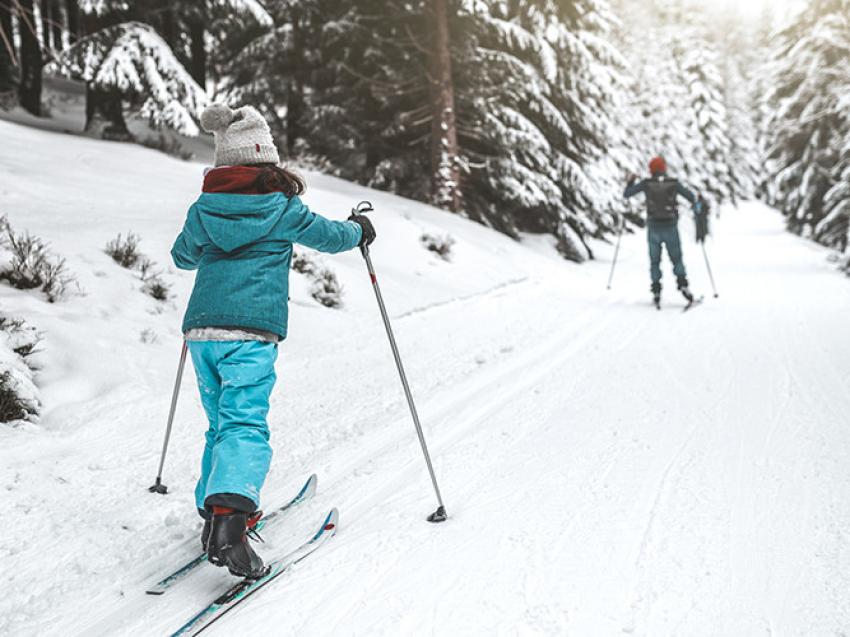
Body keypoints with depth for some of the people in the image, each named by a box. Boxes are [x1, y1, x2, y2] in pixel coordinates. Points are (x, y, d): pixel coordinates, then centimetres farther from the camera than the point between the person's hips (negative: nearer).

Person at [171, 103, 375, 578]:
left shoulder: (203, 209, 14)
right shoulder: (281, 208, 1)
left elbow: (182, 256, 30)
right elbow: (331, 236, 13)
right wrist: (358, 228, 34)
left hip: (201, 328, 5)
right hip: (251, 330, -5)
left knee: (222, 423, 20)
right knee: (245, 425, -13)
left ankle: (216, 508, 22)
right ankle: (229, 517, -31)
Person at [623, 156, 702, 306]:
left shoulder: (646, 184, -1)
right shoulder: (673, 183, -1)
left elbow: (626, 194, 5)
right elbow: (690, 196, 2)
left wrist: (631, 181, 23)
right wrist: (696, 205, 24)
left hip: (654, 227, 0)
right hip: (670, 227, 0)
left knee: (655, 261, 10)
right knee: (677, 259, 10)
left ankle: (656, 291, 4)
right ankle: (683, 284, -8)